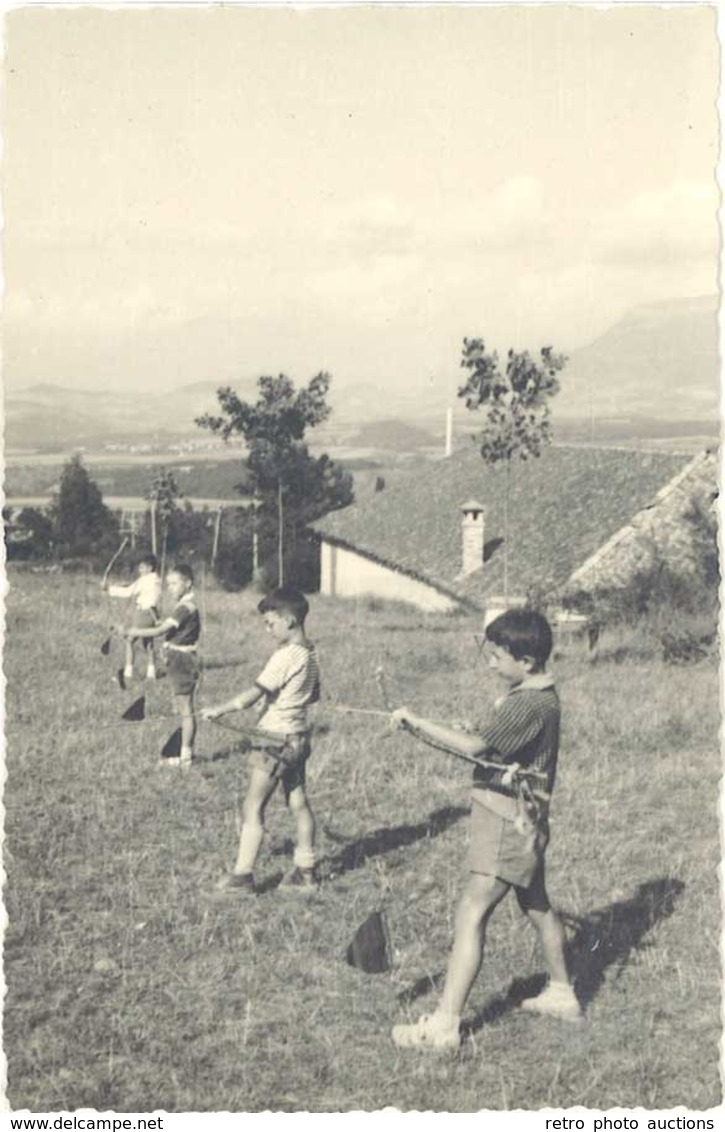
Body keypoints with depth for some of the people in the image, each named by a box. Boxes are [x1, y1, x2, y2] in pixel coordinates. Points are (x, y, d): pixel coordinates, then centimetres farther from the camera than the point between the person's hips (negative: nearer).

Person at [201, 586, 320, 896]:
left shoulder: (286, 656, -20)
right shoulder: (309, 653, 6)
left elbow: (252, 695, -21)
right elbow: (314, 695, 19)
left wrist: (218, 710, -13)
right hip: (298, 736, 9)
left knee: (252, 808, -2)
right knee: (298, 803, 14)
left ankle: (242, 875, 2)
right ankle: (305, 871, 20)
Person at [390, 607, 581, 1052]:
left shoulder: (530, 704, -23)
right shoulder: (537, 694, 8)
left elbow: (476, 746, -31)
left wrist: (417, 722, -26)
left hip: (510, 824, -11)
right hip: (523, 821, 11)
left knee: (472, 913, -10)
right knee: (536, 903, 24)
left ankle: (445, 1023, -9)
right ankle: (562, 993, 41)